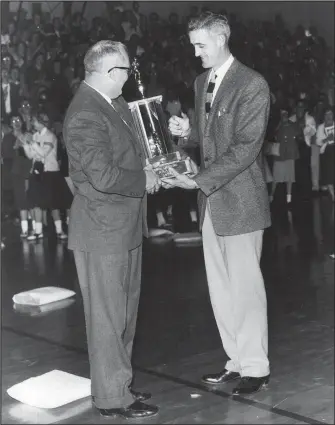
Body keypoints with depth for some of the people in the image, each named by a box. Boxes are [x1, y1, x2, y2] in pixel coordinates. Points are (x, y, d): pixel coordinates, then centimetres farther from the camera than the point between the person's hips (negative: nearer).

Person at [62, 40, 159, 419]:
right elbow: (103, 176, -27)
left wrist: (147, 168, 3)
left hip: (124, 228, 10)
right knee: (107, 316, 2)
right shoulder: (85, 115, -21)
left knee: (125, 312, 19)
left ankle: (118, 383, 34)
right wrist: (144, 180, -13)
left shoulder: (114, 103, 9)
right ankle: (111, 398, 15)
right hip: (102, 231, -10)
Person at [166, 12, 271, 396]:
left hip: (240, 200, -7)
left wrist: (199, 180, -23)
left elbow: (245, 148, -18)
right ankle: (237, 360, 23)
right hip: (211, 200, 8)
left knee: (245, 286, 0)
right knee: (220, 288, 11)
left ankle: (256, 367, 13)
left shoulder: (252, 85, -12)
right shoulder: (202, 82, 13)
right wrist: (188, 130, 1)